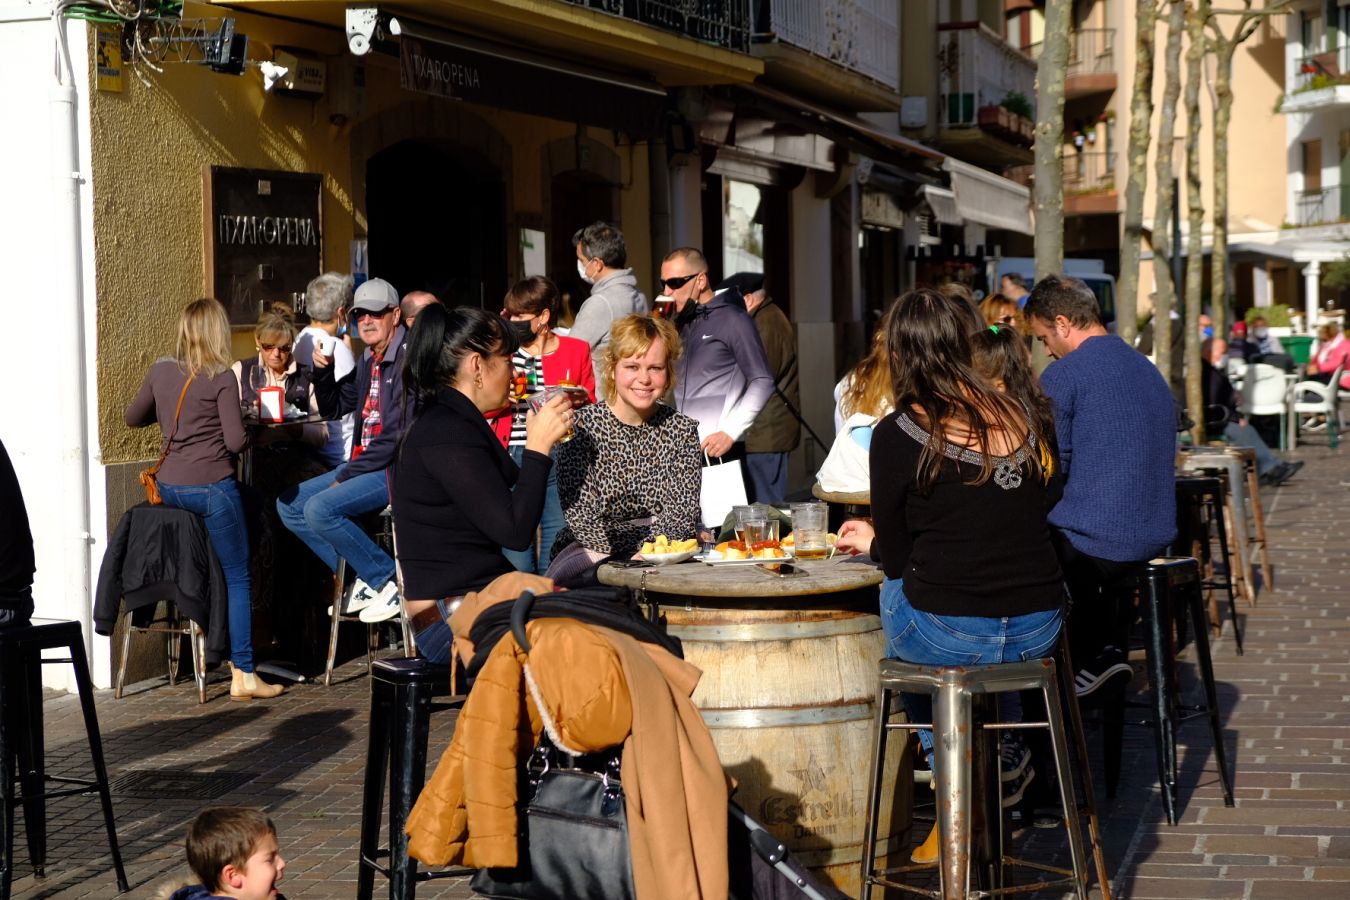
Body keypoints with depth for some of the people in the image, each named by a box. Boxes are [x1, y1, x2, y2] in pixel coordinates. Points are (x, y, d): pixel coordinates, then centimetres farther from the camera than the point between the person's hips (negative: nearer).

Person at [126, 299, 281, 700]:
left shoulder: (161, 371, 6)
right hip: (211, 486, -6)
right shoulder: (222, 378, -9)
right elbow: (235, 441, -13)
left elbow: (133, 418, 20)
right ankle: (243, 675, -2)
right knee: (238, 579, 2)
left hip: (168, 487, 6)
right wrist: (253, 432, 7)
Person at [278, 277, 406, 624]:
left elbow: (400, 436, -21)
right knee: (289, 504, 7)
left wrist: (347, 475, -17)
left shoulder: (407, 358, -15)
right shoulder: (368, 361, 14)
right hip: (365, 463, 10)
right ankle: (364, 579, 5)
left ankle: (389, 580, -11)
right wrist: (322, 371, 4)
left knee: (320, 508, -25)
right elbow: (333, 409, 23)